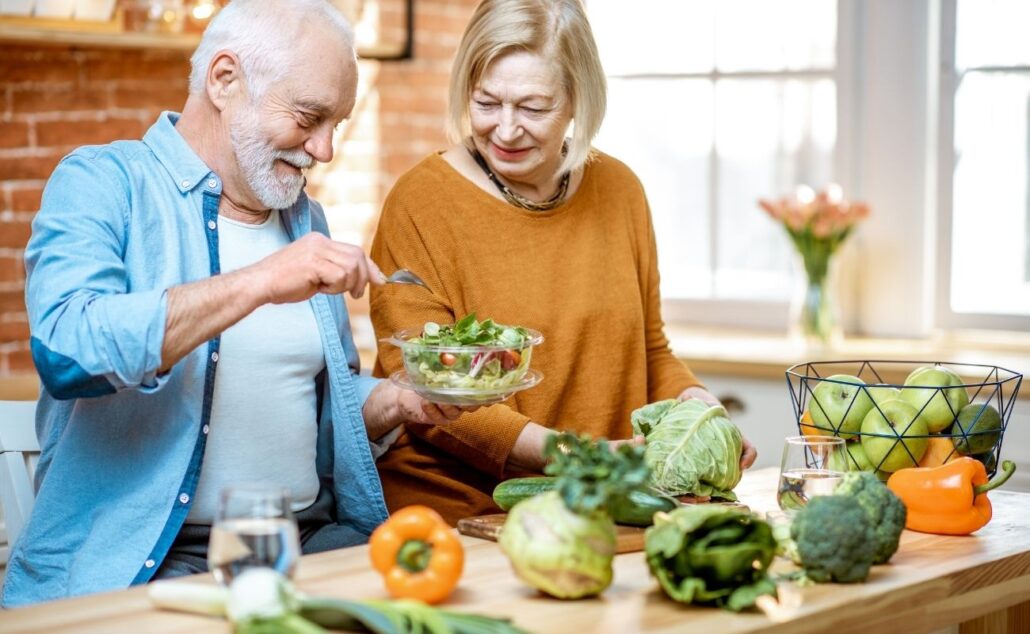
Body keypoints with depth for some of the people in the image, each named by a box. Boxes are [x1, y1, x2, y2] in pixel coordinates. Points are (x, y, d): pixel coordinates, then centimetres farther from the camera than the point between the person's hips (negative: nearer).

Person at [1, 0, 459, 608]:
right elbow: (65, 350, -23)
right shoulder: (103, 182, -4)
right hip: (142, 560, -6)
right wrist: (259, 283, -27)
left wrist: (398, 401, 3)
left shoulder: (305, 217, 16)